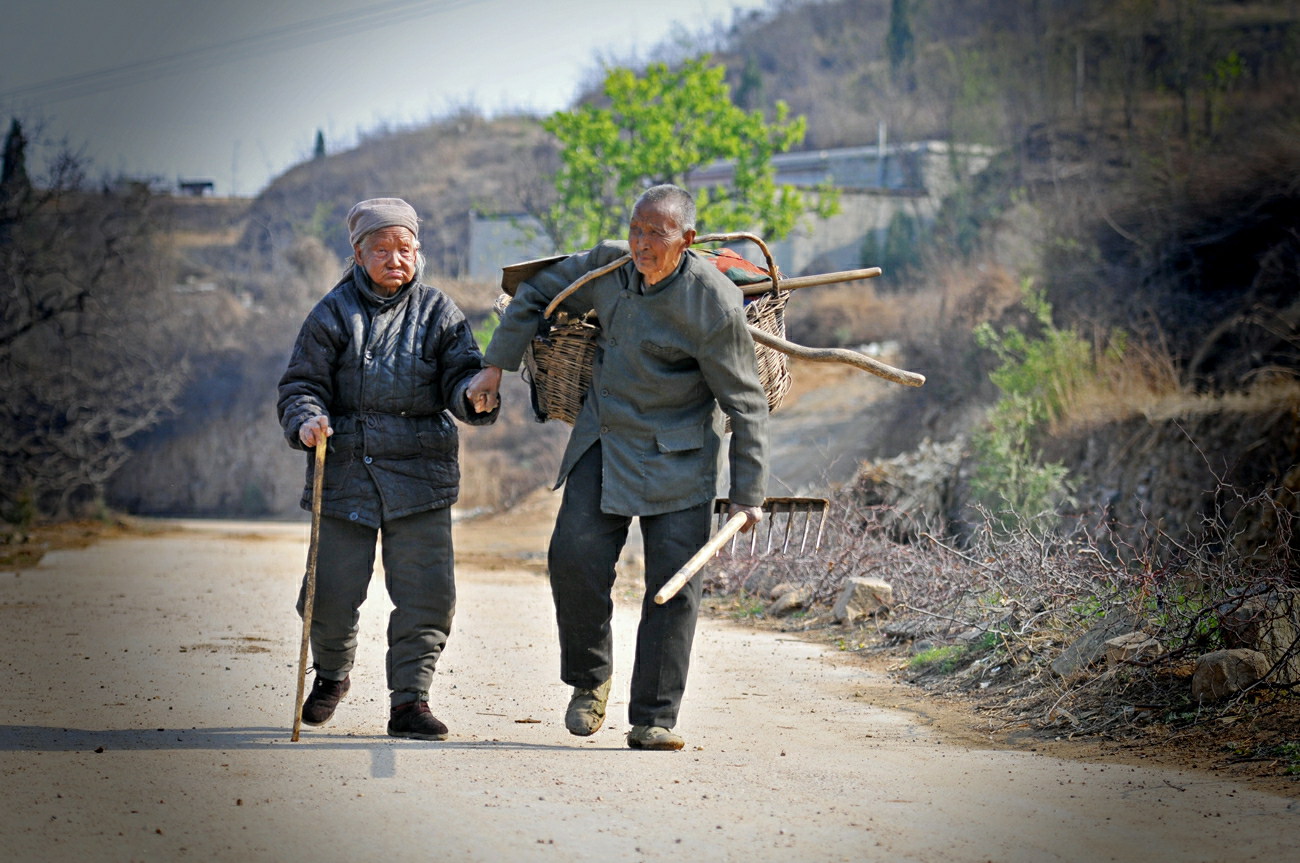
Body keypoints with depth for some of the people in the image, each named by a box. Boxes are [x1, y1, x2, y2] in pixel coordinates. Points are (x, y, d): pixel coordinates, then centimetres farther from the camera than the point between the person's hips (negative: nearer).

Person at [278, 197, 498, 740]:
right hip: (346, 469, 0)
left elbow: (460, 375, 1)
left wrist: (475, 395, -23)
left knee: (426, 591, -7)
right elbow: (301, 383, 4)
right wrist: (306, 420, -18)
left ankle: (410, 698, 5)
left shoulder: (437, 312, 6)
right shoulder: (334, 314, 3)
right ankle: (332, 674, 33)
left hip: (419, 473, 1)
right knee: (331, 591, 3)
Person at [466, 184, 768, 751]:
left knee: (674, 583, -7)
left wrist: (749, 493, -10)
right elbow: (538, 293, 12)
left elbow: (746, 405, -12)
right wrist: (496, 365, 8)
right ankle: (589, 679, 14)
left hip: (677, 456, -4)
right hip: (603, 440, 4)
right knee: (575, 554, -9)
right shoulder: (608, 265, -6)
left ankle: (653, 719, 1)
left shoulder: (715, 304, -18)